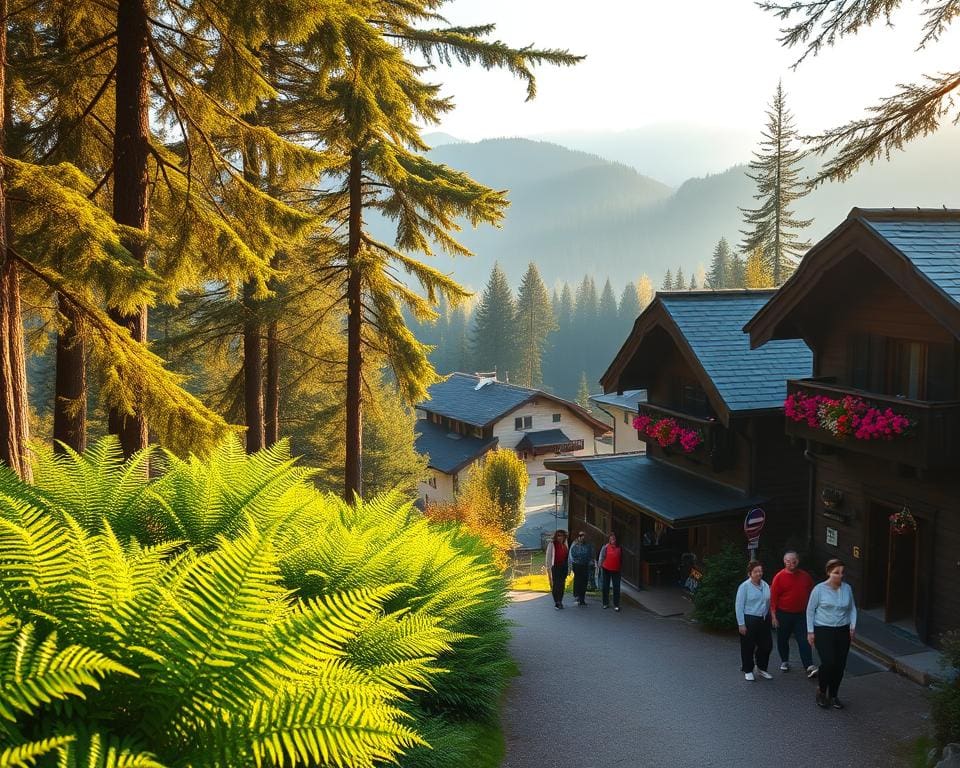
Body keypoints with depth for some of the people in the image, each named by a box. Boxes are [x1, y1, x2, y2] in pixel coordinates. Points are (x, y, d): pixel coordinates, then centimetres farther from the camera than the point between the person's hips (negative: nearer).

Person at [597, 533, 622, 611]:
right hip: (606, 569, -1)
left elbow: (621, 559, 10)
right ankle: (606, 603, 21)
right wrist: (599, 564, -22)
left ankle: (616, 605, 5)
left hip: (616, 570, 1)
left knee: (616, 588, 0)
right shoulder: (605, 547, -6)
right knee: (605, 587, 9)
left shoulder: (619, 548, 2)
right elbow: (601, 556, -8)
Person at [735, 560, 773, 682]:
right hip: (749, 620, -6)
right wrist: (741, 624, -13)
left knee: (767, 645, 10)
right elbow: (738, 606, -11)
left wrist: (768, 617, 11)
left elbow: (768, 603, 15)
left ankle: (761, 668, 30)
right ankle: (748, 671, 20)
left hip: (764, 620, 6)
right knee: (748, 647, 4)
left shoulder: (765, 585, 6)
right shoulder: (744, 586, -11)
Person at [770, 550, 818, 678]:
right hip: (784, 614, -1)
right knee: (783, 639, 13)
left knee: (804, 641, -6)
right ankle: (784, 661, 32)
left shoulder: (805, 576, 1)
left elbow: (811, 593, 13)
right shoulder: (779, 577, -10)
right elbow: (773, 598, -9)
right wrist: (774, 616, -12)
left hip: (801, 614, 2)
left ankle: (809, 667, -10)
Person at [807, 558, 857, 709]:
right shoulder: (819, 589, -7)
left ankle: (833, 695, 23)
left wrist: (853, 624, 0)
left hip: (843, 631, 4)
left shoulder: (847, 588, 3)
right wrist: (810, 631, -4)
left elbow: (852, 608, 14)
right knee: (828, 662, -15)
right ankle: (822, 691, 11)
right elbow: (810, 610, -1)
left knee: (840, 665, 5)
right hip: (823, 631, -4)